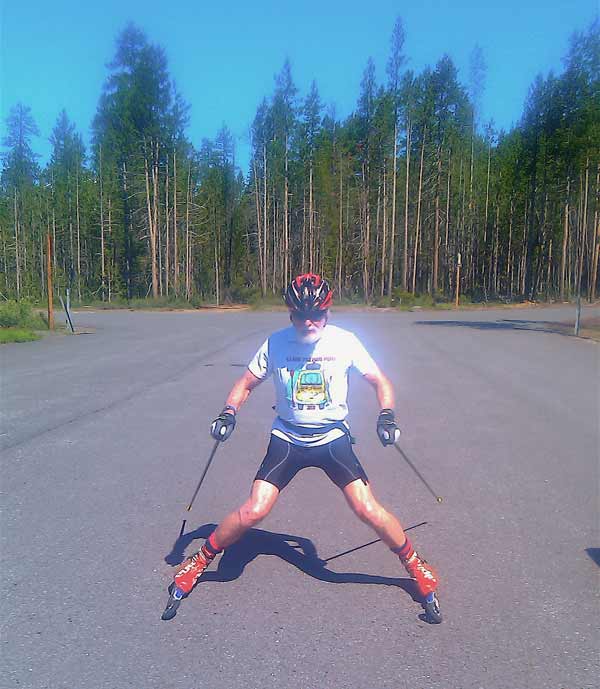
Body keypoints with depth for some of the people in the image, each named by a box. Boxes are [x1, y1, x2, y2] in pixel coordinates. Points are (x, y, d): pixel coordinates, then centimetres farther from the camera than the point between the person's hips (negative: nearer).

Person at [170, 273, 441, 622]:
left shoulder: (345, 341, -9)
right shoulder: (276, 344, -8)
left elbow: (380, 381, 2)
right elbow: (246, 384, 4)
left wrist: (387, 416, -14)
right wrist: (229, 413, -13)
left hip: (333, 438, 0)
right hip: (287, 439, 0)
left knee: (368, 510, -12)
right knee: (253, 512, -10)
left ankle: (416, 565, 16)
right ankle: (200, 561, 17)